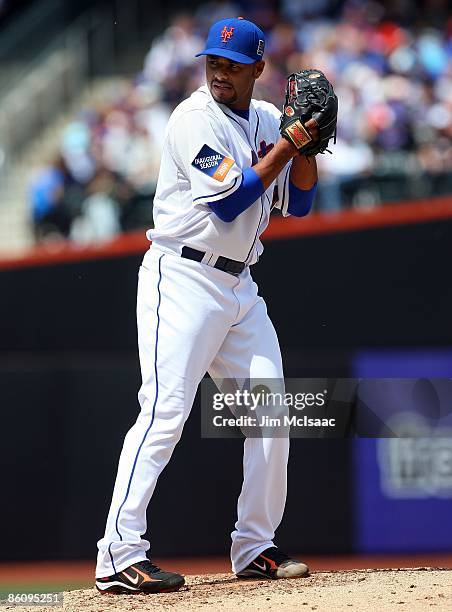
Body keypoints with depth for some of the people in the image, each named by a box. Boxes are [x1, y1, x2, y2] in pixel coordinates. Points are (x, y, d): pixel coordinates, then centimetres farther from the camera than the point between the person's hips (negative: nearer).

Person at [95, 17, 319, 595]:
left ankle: (254, 547, 17)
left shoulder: (267, 119, 12)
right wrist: (287, 145, -15)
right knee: (165, 411, -17)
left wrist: (307, 146, -2)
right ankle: (119, 556, -19)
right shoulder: (194, 119, -11)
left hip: (239, 287, 8)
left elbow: (297, 203, 13)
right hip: (183, 280, -8)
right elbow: (228, 200, -19)